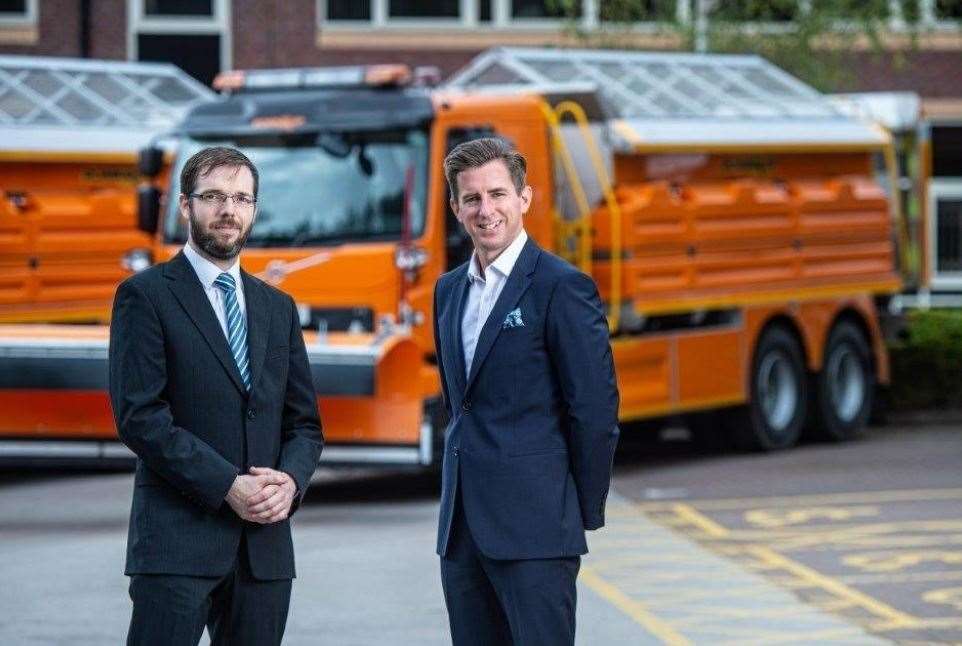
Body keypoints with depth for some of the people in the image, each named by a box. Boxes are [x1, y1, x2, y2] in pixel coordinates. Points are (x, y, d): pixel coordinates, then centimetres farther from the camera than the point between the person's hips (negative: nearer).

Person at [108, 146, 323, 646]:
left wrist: (290, 480, -4)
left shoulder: (278, 308, 18)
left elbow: (304, 422, 18)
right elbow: (139, 416, -9)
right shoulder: (146, 296, 0)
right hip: (179, 537, -6)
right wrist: (227, 486, -15)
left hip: (265, 543, 6)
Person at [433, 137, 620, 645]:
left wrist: (585, 512, -6)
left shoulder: (562, 287, -8)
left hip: (534, 526, -7)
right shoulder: (449, 290, 15)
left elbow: (595, 408, -9)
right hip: (461, 524, 7)